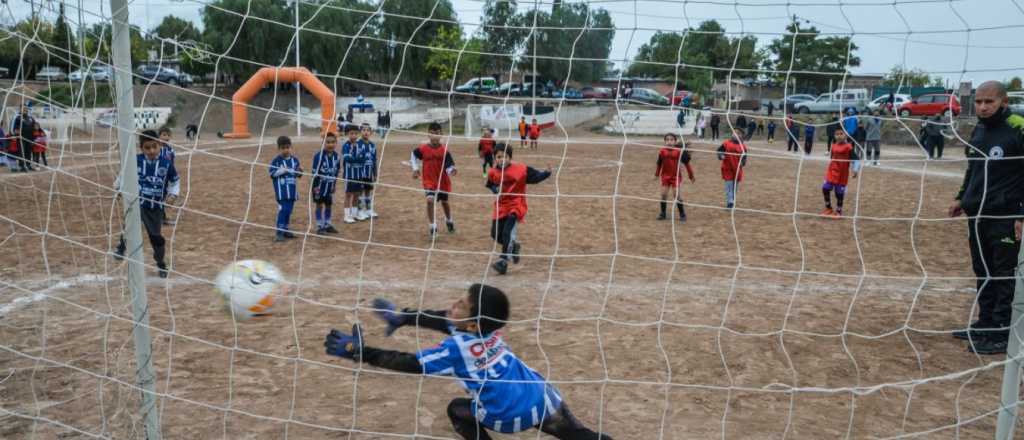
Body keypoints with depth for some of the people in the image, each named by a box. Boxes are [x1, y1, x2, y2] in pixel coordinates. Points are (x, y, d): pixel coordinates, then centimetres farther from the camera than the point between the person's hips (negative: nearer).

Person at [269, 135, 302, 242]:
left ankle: (285, 230, 24)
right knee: (283, 210, -13)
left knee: (289, 210, 12)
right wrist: (281, 171, -21)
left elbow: (298, 174, 13)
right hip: (281, 190, -5)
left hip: (292, 190, 5)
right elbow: (272, 174, -7)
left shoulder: (295, 160, 8)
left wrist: (300, 171, -8)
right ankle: (279, 232, -9)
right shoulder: (276, 160, -5)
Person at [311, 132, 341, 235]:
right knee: (320, 205, 1)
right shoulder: (318, 155, -18)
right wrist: (315, 185, -15)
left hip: (330, 185, 5)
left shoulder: (337, 156, -3)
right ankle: (320, 226, 8)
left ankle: (327, 225, 25)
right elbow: (315, 171, -15)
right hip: (320, 184, -5)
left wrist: (335, 183, 10)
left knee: (328, 205, 13)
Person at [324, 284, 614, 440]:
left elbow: (410, 364, -16)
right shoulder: (488, 329, 4)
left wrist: (359, 352, -13)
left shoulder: (457, 350, -14)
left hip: (512, 417, -5)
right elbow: (443, 320, 15)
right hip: (546, 400, 6)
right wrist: (403, 316, 18)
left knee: (457, 409, 19)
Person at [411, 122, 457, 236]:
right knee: (430, 200, -21)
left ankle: (449, 221, 47)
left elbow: (449, 164, -16)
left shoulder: (444, 150, -12)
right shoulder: (423, 148, -8)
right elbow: (414, 156, 13)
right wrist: (415, 169, 7)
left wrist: (452, 170, -38)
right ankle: (433, 226, -8)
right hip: (429, 181, -1)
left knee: (444, 202, 18)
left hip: (443, 180, 1)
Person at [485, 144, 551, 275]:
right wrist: (495, 190, -5)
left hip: (516, 206, -5)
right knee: (495, 234, 7)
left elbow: (536, 177, -13)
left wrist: (547, 173, -30)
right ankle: (513, 246, 36)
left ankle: (503, 261, -10)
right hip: (500, 207, 6)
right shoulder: (493, 172, -2)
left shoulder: (520, 169, -14)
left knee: (508, 233, -18)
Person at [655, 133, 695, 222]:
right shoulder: (662, 151, -4)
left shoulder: (679, 151, -10)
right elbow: (659, 163, 11)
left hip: (676, 176, -3)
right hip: (665, 176, 3)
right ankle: (663, 213, 16)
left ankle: (682, 214, 8)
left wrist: (691, 176, 1)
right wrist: (657, 174, 18)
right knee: (663, 194, 2)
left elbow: (686, 163, -3)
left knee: (677, 195, -4)